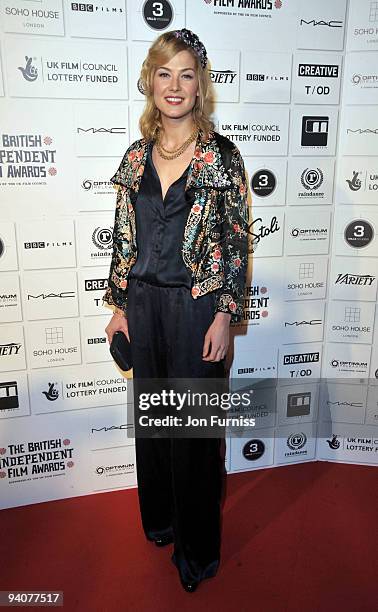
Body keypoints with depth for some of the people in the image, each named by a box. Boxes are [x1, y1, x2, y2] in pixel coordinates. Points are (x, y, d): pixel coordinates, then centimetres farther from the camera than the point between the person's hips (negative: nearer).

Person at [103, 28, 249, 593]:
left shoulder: (221, 156, -6)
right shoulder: (137, 156, 7)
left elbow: (237, 241, -7)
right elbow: (124, 238, 9)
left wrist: (225, 317, -12)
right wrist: (120, 307, 7)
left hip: (198, 306, -4)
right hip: (144, 304, 5)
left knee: (194, 426, 7)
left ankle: (197, 549, 32)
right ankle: (159, 519, 44)